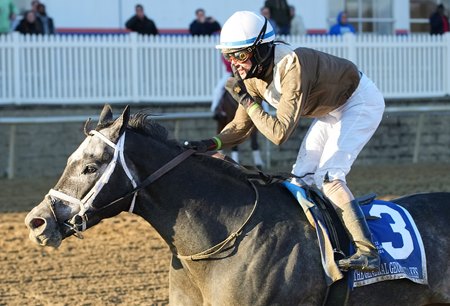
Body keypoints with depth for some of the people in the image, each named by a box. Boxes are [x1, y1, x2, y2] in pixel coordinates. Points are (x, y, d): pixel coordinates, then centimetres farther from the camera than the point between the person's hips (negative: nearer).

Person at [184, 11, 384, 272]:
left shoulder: (292, 68, -38)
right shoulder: (253, 75, -11)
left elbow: (279, 133, -41)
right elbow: (241, 127, -1)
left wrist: (247, 100, -33)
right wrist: (210, 144, -18)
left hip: (361, 102, -9)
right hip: (332, 110, 9)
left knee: (327, 176, -21)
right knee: (302, 177, 7)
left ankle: (368, 252, -24)